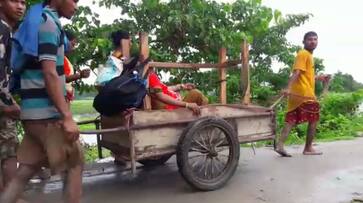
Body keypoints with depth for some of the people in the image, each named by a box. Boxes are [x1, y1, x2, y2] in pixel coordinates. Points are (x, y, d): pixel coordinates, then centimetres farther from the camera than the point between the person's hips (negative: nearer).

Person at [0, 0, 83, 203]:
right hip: (45, 111, -9)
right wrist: (67, 116, -22)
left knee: (28, 168, 11)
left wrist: (63, 88, 30)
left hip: (35, 111, 9)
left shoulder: (40, 21, 18)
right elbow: (49, 74, -20)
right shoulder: (48, 23, -12)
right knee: (74, 162, 3)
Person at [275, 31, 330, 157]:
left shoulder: (308, 55, 22)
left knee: (291, 119, 2)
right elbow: (296, 73, -23)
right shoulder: (303, 54, -9)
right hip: (304, 94, -9)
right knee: (314, 119, 4)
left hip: (299, 94, 9)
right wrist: (288, 88, -34)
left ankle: (280, 145, -6)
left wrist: (319, 78, 34)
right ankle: (308, 148, 12)